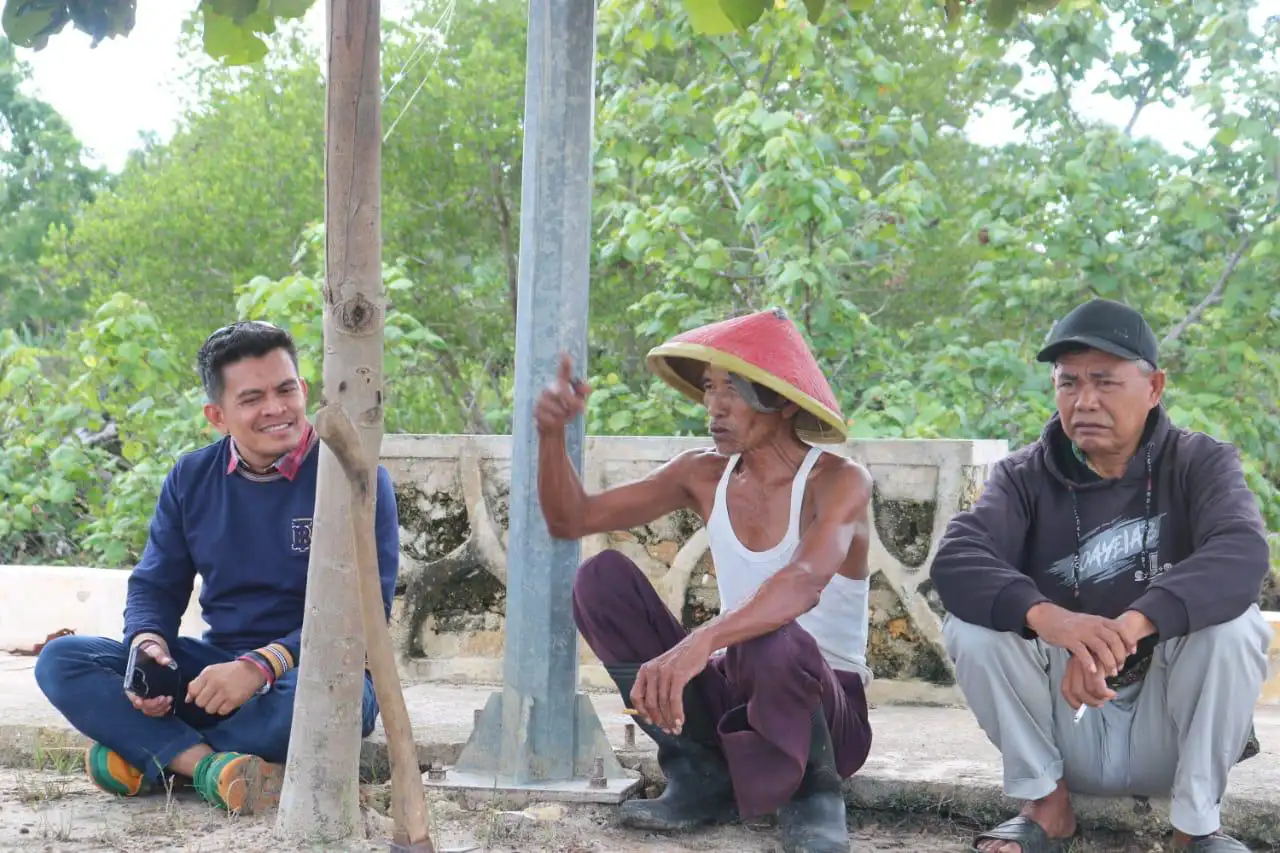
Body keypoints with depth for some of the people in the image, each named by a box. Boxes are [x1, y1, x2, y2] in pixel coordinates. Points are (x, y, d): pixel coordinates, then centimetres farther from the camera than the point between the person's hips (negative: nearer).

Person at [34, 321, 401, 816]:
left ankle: (149, 758, -22)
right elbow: (155, 586, 9)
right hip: (215, 662, 4)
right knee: (59, 661, -13)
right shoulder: (191, 479, 6)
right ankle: (208, 765, -32)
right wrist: (149, 647, -16)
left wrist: (259, 667, -29)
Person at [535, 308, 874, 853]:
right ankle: (702, 778, -4)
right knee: (603, 577, -11)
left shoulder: (838, 482, -18)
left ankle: (812, 794, -7)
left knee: (774, 640, -39)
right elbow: (570, 519, 3)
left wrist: (698, 643, -54)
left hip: (826, 710, -5)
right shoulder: (704, 475, -1)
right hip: (732, 691, 5)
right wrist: (552, 433, -16)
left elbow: (805, 582, -39)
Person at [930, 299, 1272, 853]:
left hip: (1172, 727, -1)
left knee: (1233, 621, -27)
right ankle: (1048, 805, -4)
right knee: (970, 623, -21)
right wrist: (1048, 617, -44)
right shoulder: (1026, 476, -4)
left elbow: (1242, 555, -29)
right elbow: (954, 563, -23)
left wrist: (1126, 628, -46)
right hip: (1063, 723, 1)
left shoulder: (1200, 464, -7)